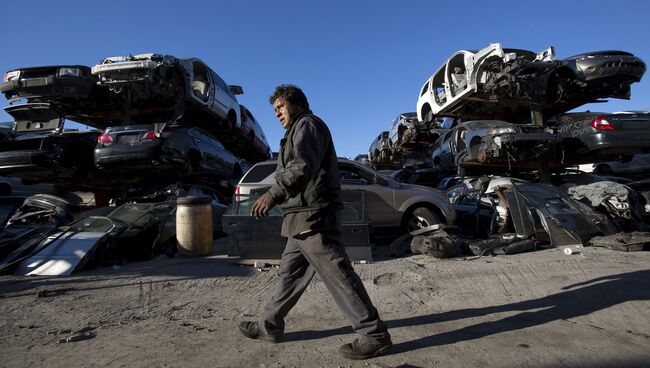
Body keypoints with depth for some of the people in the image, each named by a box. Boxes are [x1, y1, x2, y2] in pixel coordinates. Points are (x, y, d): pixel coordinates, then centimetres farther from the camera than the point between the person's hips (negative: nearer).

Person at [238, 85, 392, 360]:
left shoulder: (307, 124, -5)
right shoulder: (298, 131, 27)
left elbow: (304, 166, -22)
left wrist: (273, 194, -31)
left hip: (313, 216, -11)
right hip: (304, 219, 11)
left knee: (337, 274, -8)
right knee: (290, 271, 15)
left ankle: (374, 335, 1)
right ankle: (269, 326, 28)